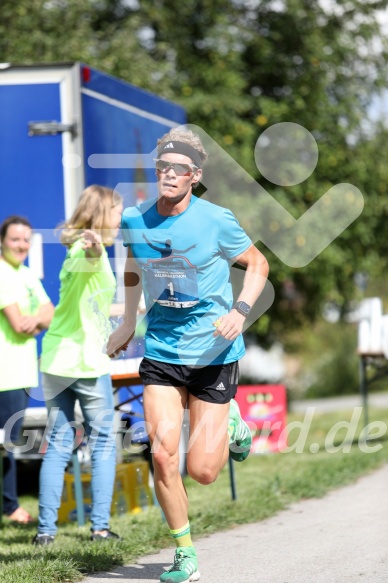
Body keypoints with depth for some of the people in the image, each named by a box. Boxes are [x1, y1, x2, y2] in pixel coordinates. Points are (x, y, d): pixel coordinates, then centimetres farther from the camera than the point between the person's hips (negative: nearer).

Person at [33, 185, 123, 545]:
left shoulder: (78, 250, 17)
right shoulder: (92, 250, -11)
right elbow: (89, 258, -38)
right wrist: (95, 247, -59)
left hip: (55, 359, 8)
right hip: (87, 360, -8)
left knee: (57, 444, 8)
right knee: (102, 443, 4)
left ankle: (46, 529, 3)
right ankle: (100, 525, 3)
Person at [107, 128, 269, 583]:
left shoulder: (216, 220, -12)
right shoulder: (134, 220, -1)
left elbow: (257, 263, 2)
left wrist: (240, 310, -14)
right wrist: (128, 321, 18)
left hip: (214, 352, -2)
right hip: (161, 352, 3)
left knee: (202, 470, -5)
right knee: (163, 455, -12)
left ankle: (229, 424, 31)